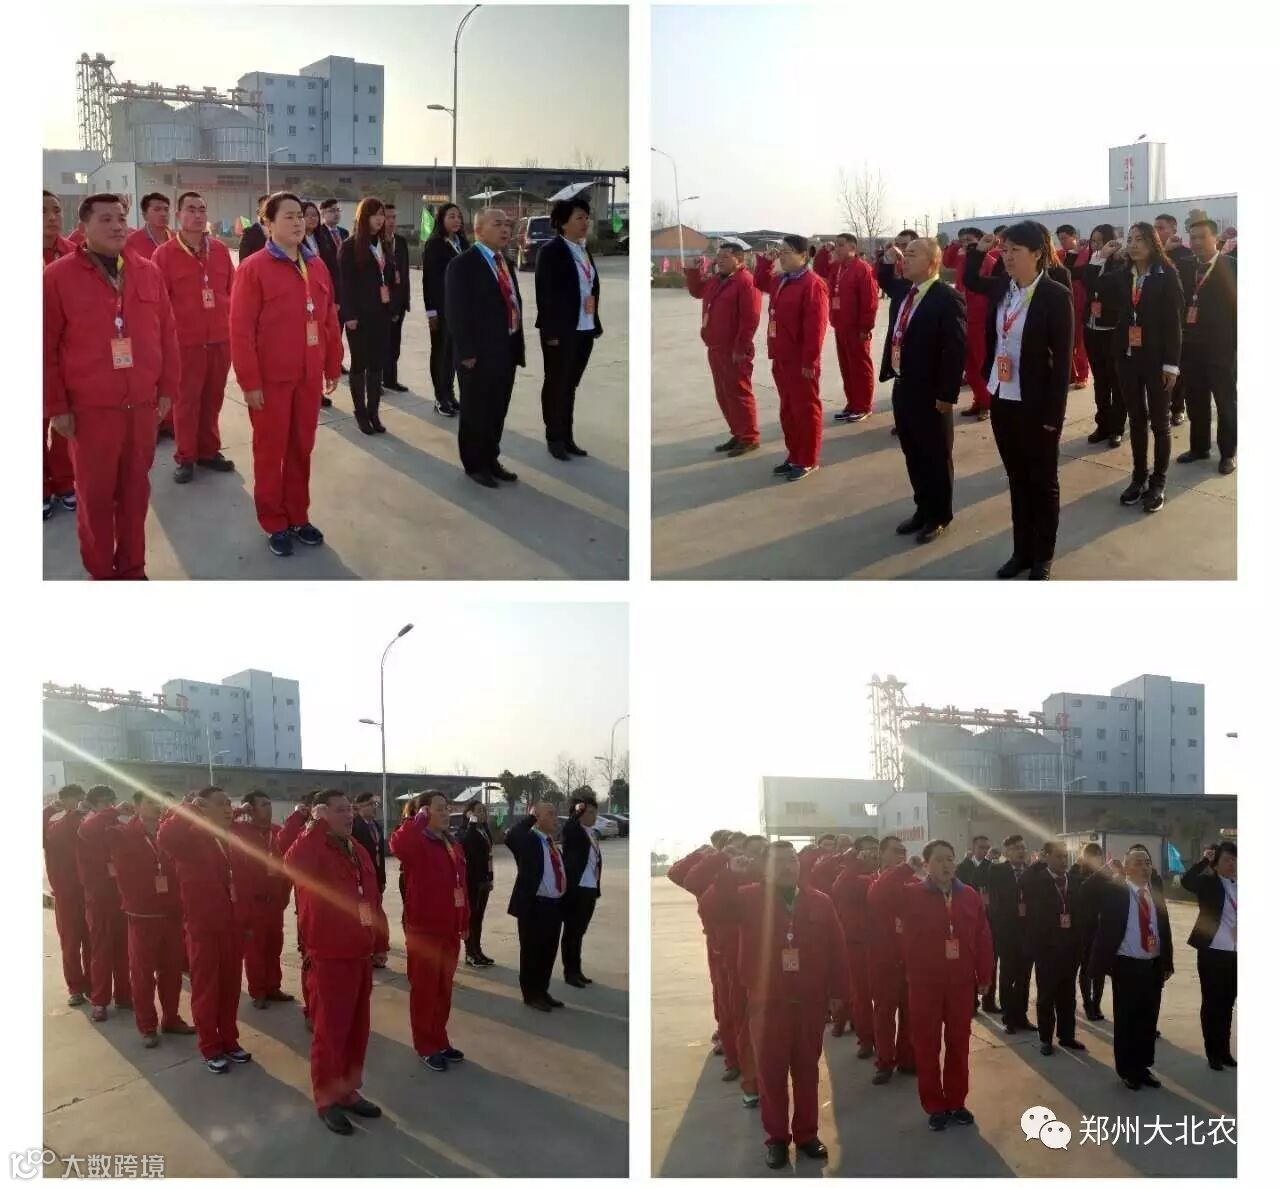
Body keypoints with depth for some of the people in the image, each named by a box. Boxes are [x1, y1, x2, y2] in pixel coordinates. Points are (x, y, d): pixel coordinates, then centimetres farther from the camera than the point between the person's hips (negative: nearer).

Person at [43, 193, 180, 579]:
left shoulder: (148, 272, 7)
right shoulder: (58, 276, -5)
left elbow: (167, 334, 11)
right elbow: (45, 348, -5)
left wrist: (167, 388, 7)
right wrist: (56, 406, -7)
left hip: (143, 405, 3)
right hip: (90, 409, -3)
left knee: (136, 490, 11)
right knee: (95, 494, 5)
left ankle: (132, 568, 24)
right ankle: (101, 574, 17)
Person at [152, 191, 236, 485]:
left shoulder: (220, 250, 7)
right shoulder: (165, 253, -5)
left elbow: (231, 290, 14)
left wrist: (232, 325, 12)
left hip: (220, 339, 4)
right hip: (185, 340, -4)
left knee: (213, 398, 11)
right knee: (186, 401, 4)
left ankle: (209, 451, 25)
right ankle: (185, 458, 13)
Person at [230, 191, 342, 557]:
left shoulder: (317, 267, 7)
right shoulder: (253, 269, -10)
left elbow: (329, 320, 13)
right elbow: (241, 330, -13)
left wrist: (333, 366, 11)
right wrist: (249, 381, -15)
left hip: (309, 377, 5)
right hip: (271, 379, -5)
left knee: (302, 449, 13)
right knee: (270, 452, 6)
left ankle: (298, 517, 26)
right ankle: (274, 524, 17)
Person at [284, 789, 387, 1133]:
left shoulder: (358, 851, 11)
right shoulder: (313, 850, -13)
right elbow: (293, 863, -39)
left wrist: (380, 940, 16)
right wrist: (317, 826, -32)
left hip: (360, 953, 7)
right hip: (330, 956, -7)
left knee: (357, 1027, 15)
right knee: (329, 1029, 1)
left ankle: (348, 1090, 28)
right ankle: (326, 1099, 13)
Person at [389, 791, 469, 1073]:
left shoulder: (454, 846, 11)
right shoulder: (417, 843, -11)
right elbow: (397, 845, -37)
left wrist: (463, 923, 14)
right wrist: (418, 820, -27)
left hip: (449, 928, 7)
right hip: (423, 928, -7)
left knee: (443, 988, 15)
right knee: (424, 988, 2)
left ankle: (440, 1040, 27)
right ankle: (426, 1047, 11)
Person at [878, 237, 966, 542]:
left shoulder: (947, 299, -17)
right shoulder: (903, 290, 7)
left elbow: (955, 350, -20)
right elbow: (885, 281, 33)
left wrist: (947, 395, -21)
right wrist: (887, 260, 11)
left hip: (929, 392, -8)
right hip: (901, 386, 8)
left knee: (935, 456, 7)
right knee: (912, 455, 17)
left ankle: (939, 516, 20)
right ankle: (923, 508, 31)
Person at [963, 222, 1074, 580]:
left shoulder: (1056, 295, -15)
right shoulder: (1002, 287, 2)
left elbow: (1062, 359, -15)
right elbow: (970, 281, 26)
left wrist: (1054, 413, -17)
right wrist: (978, 250, 7)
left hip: (1036, 405, -6)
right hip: (1002, 399, 6)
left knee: (1042, 482, 10)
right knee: (1017, 479, 16)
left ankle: (1043, 557, 21)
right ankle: (1022, 551, 27)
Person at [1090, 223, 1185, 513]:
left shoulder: (1167, 276, -9)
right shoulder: (1122, 275, 5)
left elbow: (1174, 322, -11)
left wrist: (1172, 363, -14)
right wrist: (1101, 256, -6)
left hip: (1156, 358, -4)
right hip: (1127, 356, 4)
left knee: (1159, 421, 6)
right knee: (1136, 419, 12)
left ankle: (1157, 482, 14)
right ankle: (1139, 477, 22)